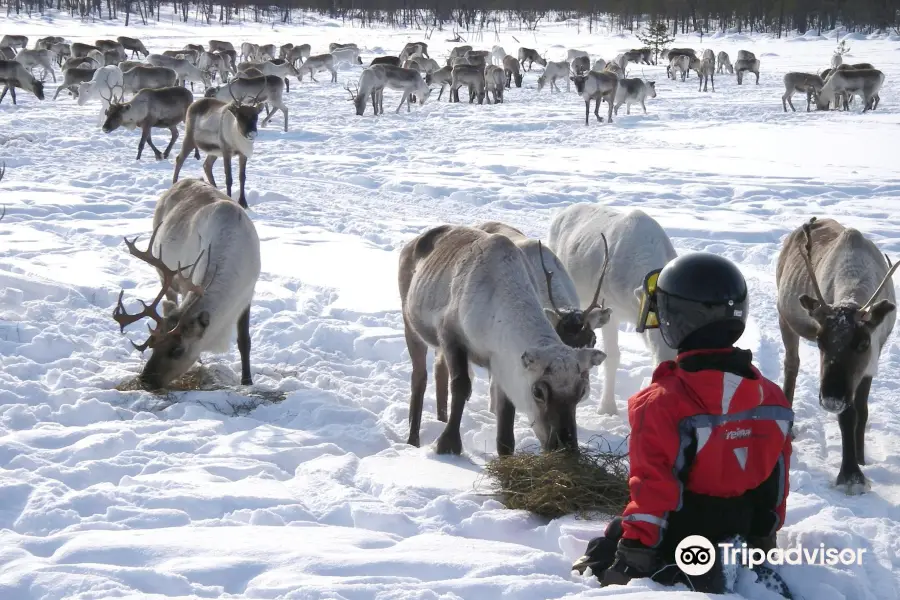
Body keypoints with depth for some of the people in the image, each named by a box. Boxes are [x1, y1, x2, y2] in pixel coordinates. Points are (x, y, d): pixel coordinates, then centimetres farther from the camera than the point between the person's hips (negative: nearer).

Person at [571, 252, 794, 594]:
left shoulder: (661, 403, -23)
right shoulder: (770, 397, -2)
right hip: (741, 534, 7)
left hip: (678, 535, -7)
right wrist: (764, 538, 20)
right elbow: (776, 478, 7)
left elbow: (652, 486, -21)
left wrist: (634, 552, -12)